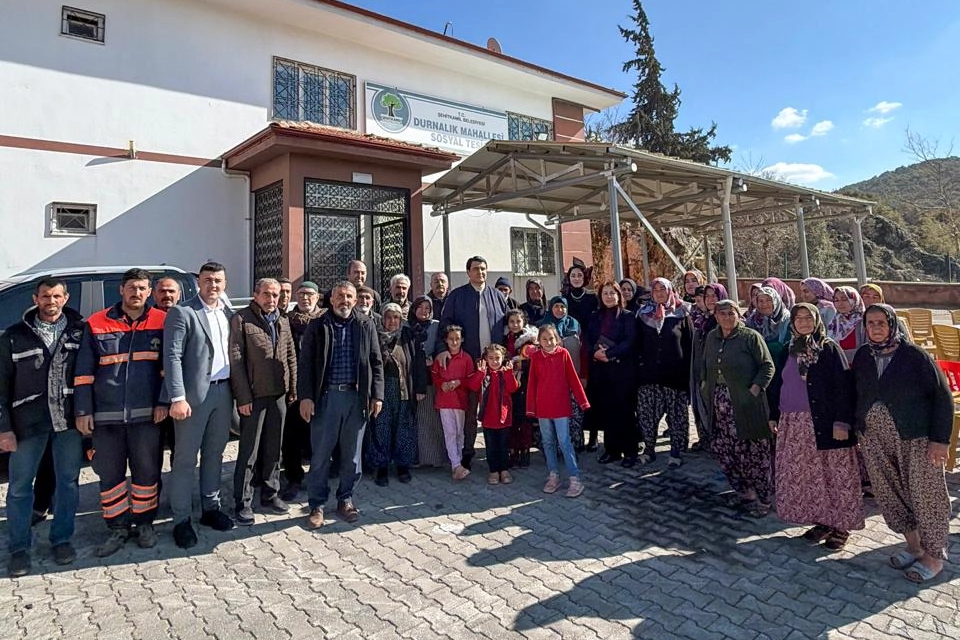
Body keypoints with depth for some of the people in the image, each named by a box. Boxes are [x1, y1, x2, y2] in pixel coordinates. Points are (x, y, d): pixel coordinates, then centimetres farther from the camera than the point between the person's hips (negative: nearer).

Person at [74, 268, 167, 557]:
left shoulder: (161, 322, 2)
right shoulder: (96, 324, 4)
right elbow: (84, 372, 4)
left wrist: (163, 402, -4)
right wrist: (83, 411, -1)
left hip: (146, 413, -1)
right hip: (106, 414, 1)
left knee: (147, 471, 8)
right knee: (109, 474, 10)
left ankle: (144, 523, 24)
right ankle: (118, 527, 24)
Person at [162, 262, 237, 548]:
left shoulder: (228, 314, 11)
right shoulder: (182, 313, -6)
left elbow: (232, 352, 11)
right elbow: (172, 357, -12)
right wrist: (178, 398, -19)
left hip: (223, 391, 6)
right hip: (194, 393, -5)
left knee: (214, 454, 15)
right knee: (186, 458, 4)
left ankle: (210, 508, 28)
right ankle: (181, 520, 15)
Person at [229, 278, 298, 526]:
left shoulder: (283, 321, 12)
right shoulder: (241, 319, -6)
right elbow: (235, 360, -10)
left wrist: (293, 389, 9)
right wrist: (243, 397, -14)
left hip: (279, 395, 5)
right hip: (253, 395, -5)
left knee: (273, 448, 13)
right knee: (249, 451, 2)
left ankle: (270, 495, 26)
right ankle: (243, 503, 14)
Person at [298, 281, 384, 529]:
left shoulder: (366, 326, 6)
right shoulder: (317, 326, 3)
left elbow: (376, 362, 7)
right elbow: (305, 364, 1)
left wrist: (377, 395, 1)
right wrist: (305, 396, -8)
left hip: (356, 397, 1)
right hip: (325, 397, -1)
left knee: (352, 454, 11)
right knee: (320, 455, 5)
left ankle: (345, 499, 27)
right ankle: (317, 505, 18)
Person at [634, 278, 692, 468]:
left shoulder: (682, 315, 3)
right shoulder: (643, 314, 8)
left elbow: (690, 345, 2)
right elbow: (637, 345, 11)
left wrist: (689, 373, -2)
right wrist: (638, 367, 4)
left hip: (675, 374, -1)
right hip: (648, 374, 2)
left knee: (677, 416, 4)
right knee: (646, 414, 2)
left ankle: (676, 452, 17)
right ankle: (649, 449, 16)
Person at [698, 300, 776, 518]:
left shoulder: (750, 337, -6)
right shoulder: (711, 337, 11)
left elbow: (767, 365, -6)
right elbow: (704, 363, 23)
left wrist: (756, 388, -15)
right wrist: (704, 382, 10)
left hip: (745, 404, -6)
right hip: (719, 404, 6)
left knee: (752, 451, 0)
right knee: (724, 449, 8)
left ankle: (762, 498, 15)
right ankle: (744, 491, 26)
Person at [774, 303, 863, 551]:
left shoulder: (829, 348, -5)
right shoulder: (790, 351, 11)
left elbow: (844, 386, -11)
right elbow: (782, 386, 16)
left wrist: (842, 421, -18)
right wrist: (774, 416, 13)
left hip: (825, 423, -5)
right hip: (795, 425, 5)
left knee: (835, 475, 3)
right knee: (806, 477, 10)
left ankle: (841, 526, 16)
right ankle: (822, 521, 25)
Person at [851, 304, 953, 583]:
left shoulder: (914, 355, -11)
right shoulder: (862, 357, 2)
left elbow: (942, 396, -9)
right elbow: (857, 395, 11)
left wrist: (940, 439, -12)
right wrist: (860, 428, 7)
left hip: (916, 439, -4)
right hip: (875, 439, 5)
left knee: (925, 495, 5)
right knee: (890, 495, 11)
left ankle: (934, 556, 21)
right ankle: (914, 546, 29)